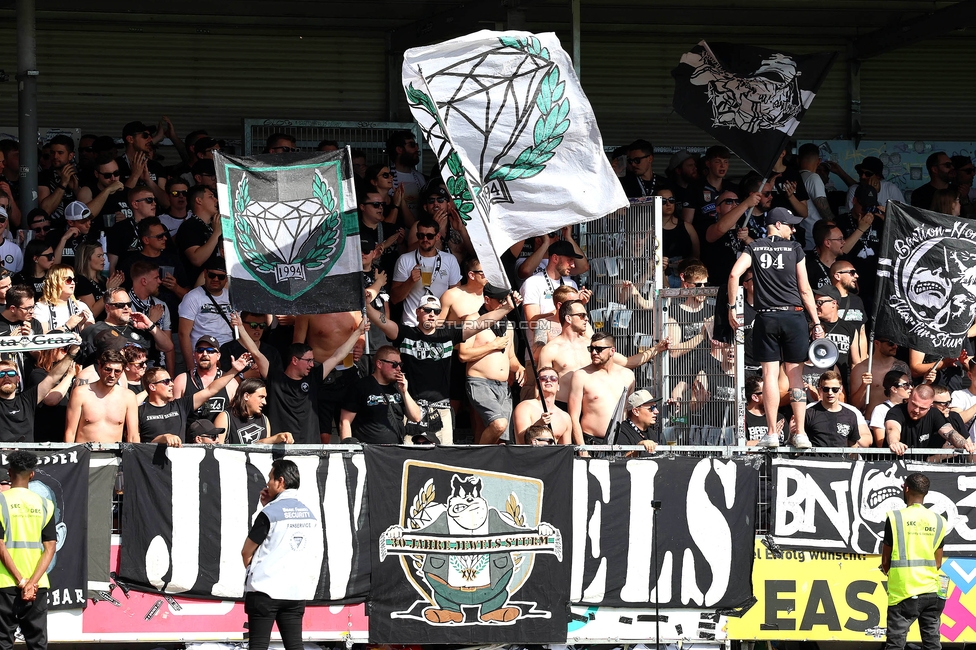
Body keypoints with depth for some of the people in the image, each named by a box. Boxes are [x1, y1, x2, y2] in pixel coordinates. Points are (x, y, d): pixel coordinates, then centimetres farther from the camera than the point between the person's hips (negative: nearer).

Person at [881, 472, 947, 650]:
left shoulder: (895, 518, -6)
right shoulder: (938, 521, 5)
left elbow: (885, 561, 0)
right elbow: (938, 563, 9)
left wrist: (890, 574, 22)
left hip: (903, 593, -4)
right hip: (931, 593, 4)